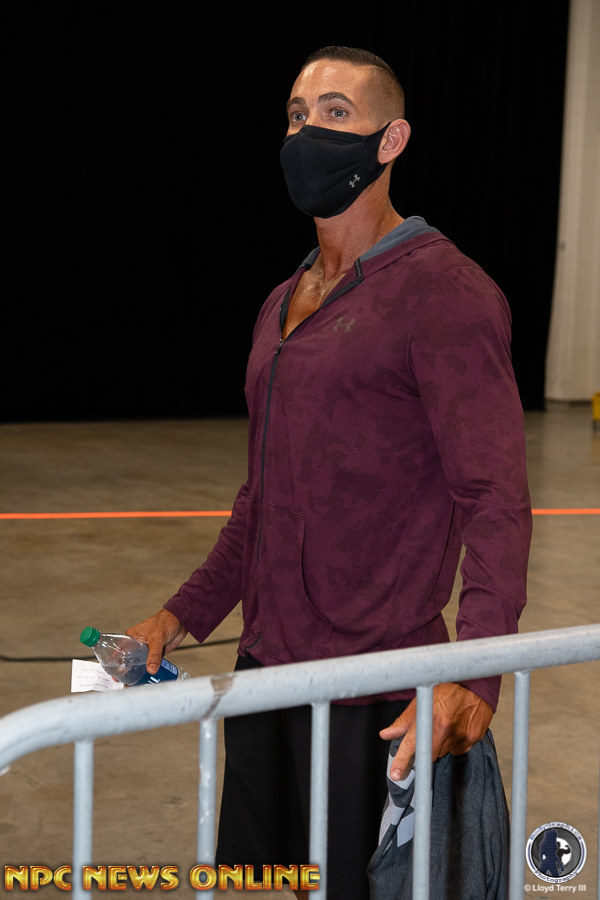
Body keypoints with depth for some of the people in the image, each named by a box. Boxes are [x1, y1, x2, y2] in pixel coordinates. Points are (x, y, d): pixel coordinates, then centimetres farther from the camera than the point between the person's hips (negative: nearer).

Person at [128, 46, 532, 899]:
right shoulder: (284, 304, 15)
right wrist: (185, 614, 16)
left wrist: (475, 675, -32)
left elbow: (496, 499, -20)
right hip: (265, 668, 8)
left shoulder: (444, 291, -12)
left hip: (371, 688, -8)